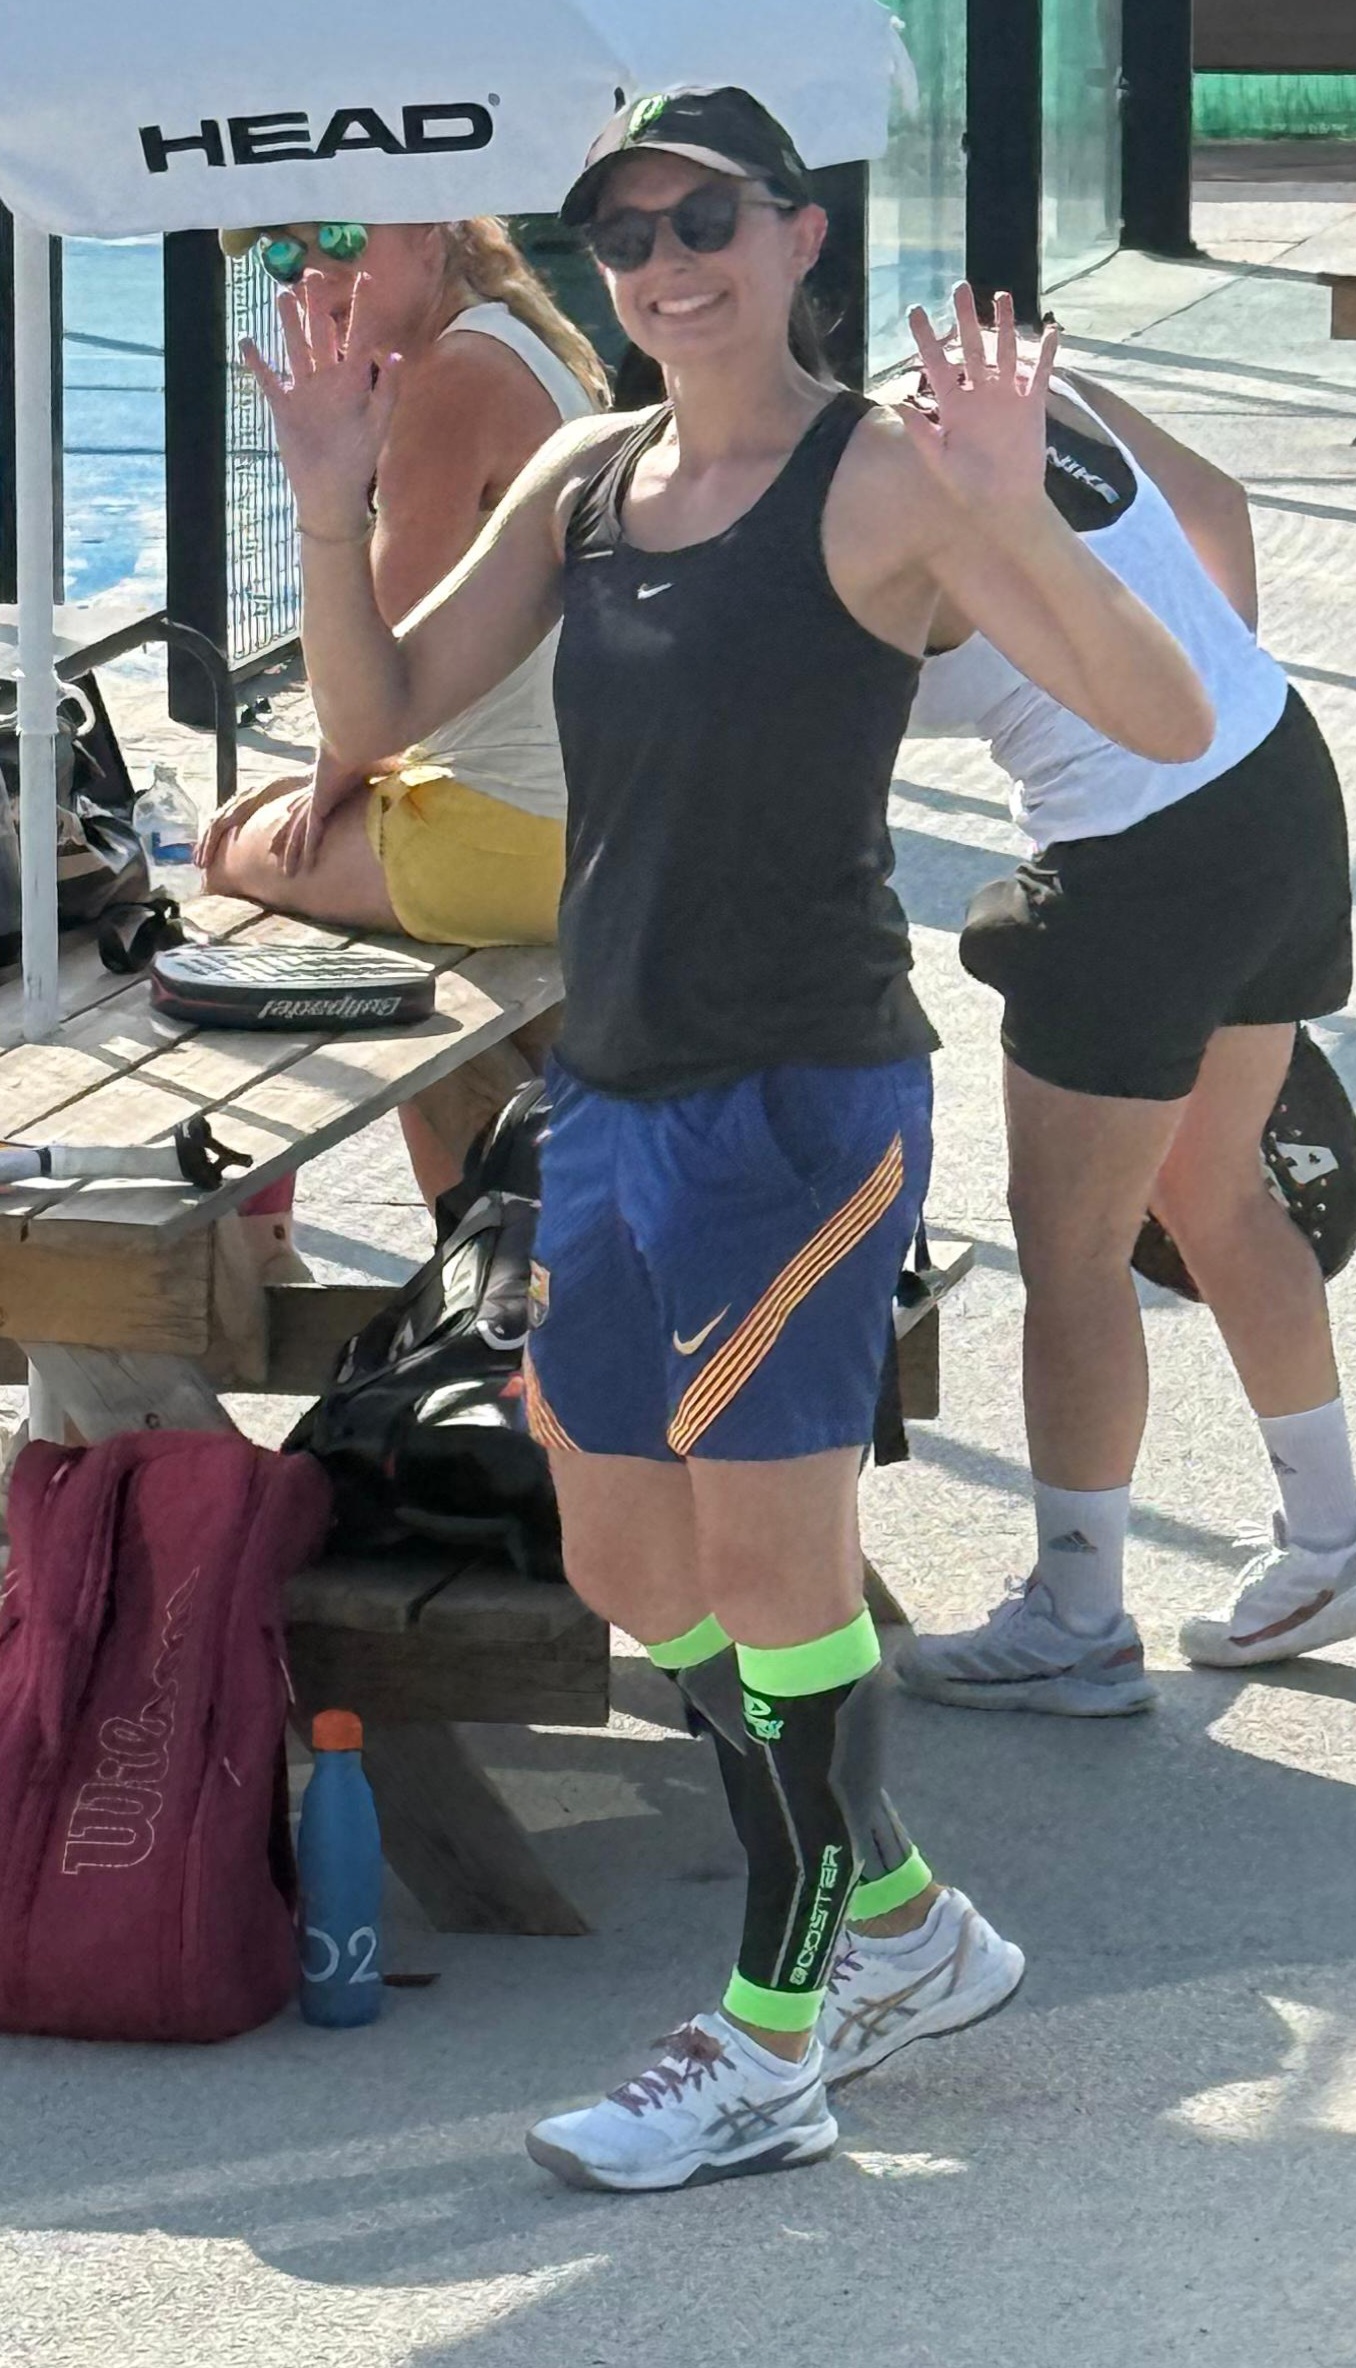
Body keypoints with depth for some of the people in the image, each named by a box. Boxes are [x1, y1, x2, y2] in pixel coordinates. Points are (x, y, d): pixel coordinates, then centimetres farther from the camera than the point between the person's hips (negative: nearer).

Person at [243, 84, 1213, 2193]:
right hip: (612, 1091, 8)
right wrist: (330, 510, -4)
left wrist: (1021, 525, -34)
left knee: (769, 1564, -5)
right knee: (633, 1571, 14)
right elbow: (376, 718, 11)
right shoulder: (583, 482, 10)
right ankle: (902, 1926, 30)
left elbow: (1168, 721, -18)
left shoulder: (880, 478, -10)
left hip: (806, 1095, -8)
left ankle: (774, 2052, 4)